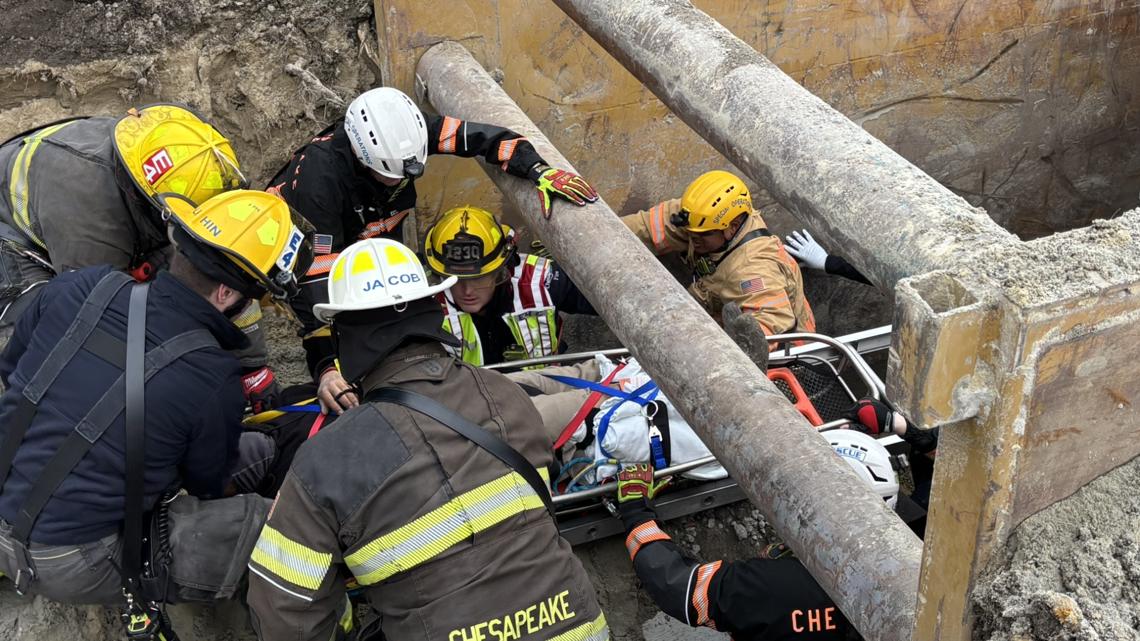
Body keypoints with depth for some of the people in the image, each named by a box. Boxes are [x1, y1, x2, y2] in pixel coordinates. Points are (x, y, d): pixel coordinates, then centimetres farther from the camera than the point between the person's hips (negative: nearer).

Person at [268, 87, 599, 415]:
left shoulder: (403, 131, -30)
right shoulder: (320, 174, -42)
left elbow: (477, 136, -25)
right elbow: (317, 272, -45)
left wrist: (540, 171, -41)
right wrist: (325, 367, -51)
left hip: (376, 235, 5)